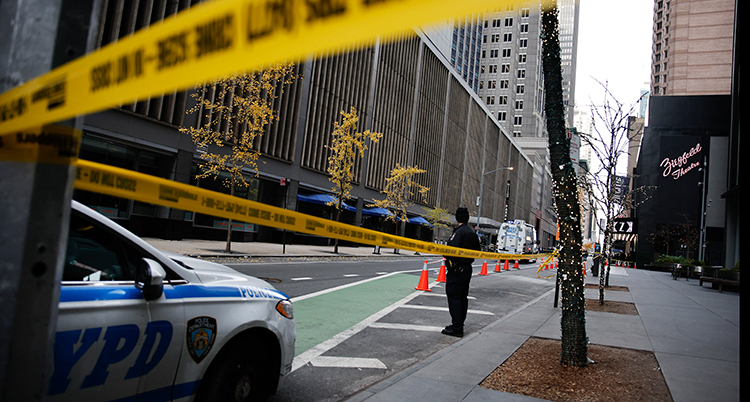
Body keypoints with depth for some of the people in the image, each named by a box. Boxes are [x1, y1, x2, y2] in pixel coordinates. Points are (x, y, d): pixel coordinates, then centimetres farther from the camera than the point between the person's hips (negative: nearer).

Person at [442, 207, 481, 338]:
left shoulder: (458, 232, -16)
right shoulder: (473, 233, 12)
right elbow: (478, 250, 18)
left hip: (457, 269, -9)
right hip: (468, 268, 9)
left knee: (454, 297, -6)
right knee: (463, 296, 14)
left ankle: (457, 328, -7)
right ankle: (459, 324, 23)